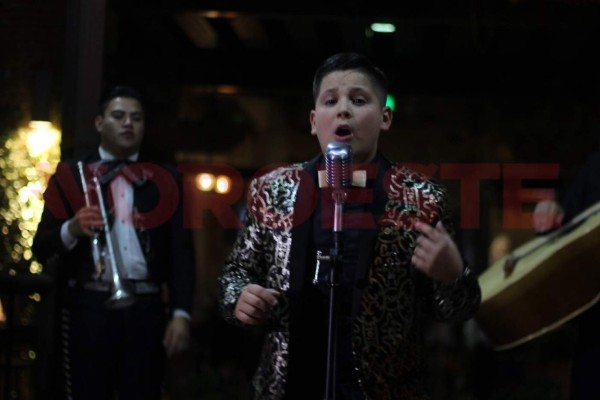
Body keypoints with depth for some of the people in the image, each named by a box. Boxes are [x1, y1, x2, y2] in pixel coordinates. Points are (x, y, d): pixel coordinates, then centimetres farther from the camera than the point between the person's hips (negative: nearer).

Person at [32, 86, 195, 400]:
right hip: (88, 309, -1)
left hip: (147, 309, 1)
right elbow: (41, 247, 4)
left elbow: (180, 252, 5)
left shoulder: (165, 181, 11)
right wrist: (71, 230, -17)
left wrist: (181, 313, -5)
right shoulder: (71, 175, 8)